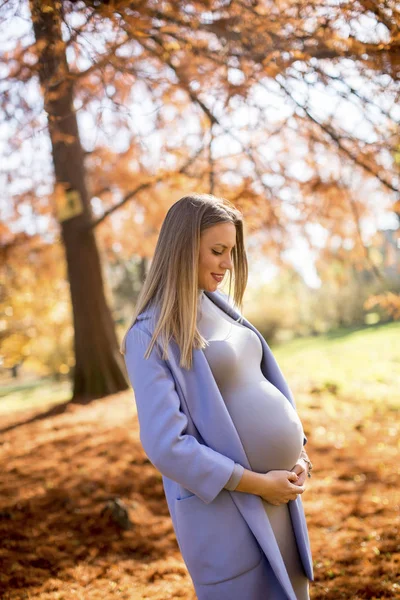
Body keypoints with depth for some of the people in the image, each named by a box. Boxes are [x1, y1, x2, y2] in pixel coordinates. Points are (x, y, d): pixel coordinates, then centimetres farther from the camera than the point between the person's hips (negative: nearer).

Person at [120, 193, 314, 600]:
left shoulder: (222, 308, 7)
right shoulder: (150, 335, -15)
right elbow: (167, 445, -20)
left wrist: (298, 453, -1)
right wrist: (258, 484, -16)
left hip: (279, 491, 7)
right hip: (224, 503, -7)